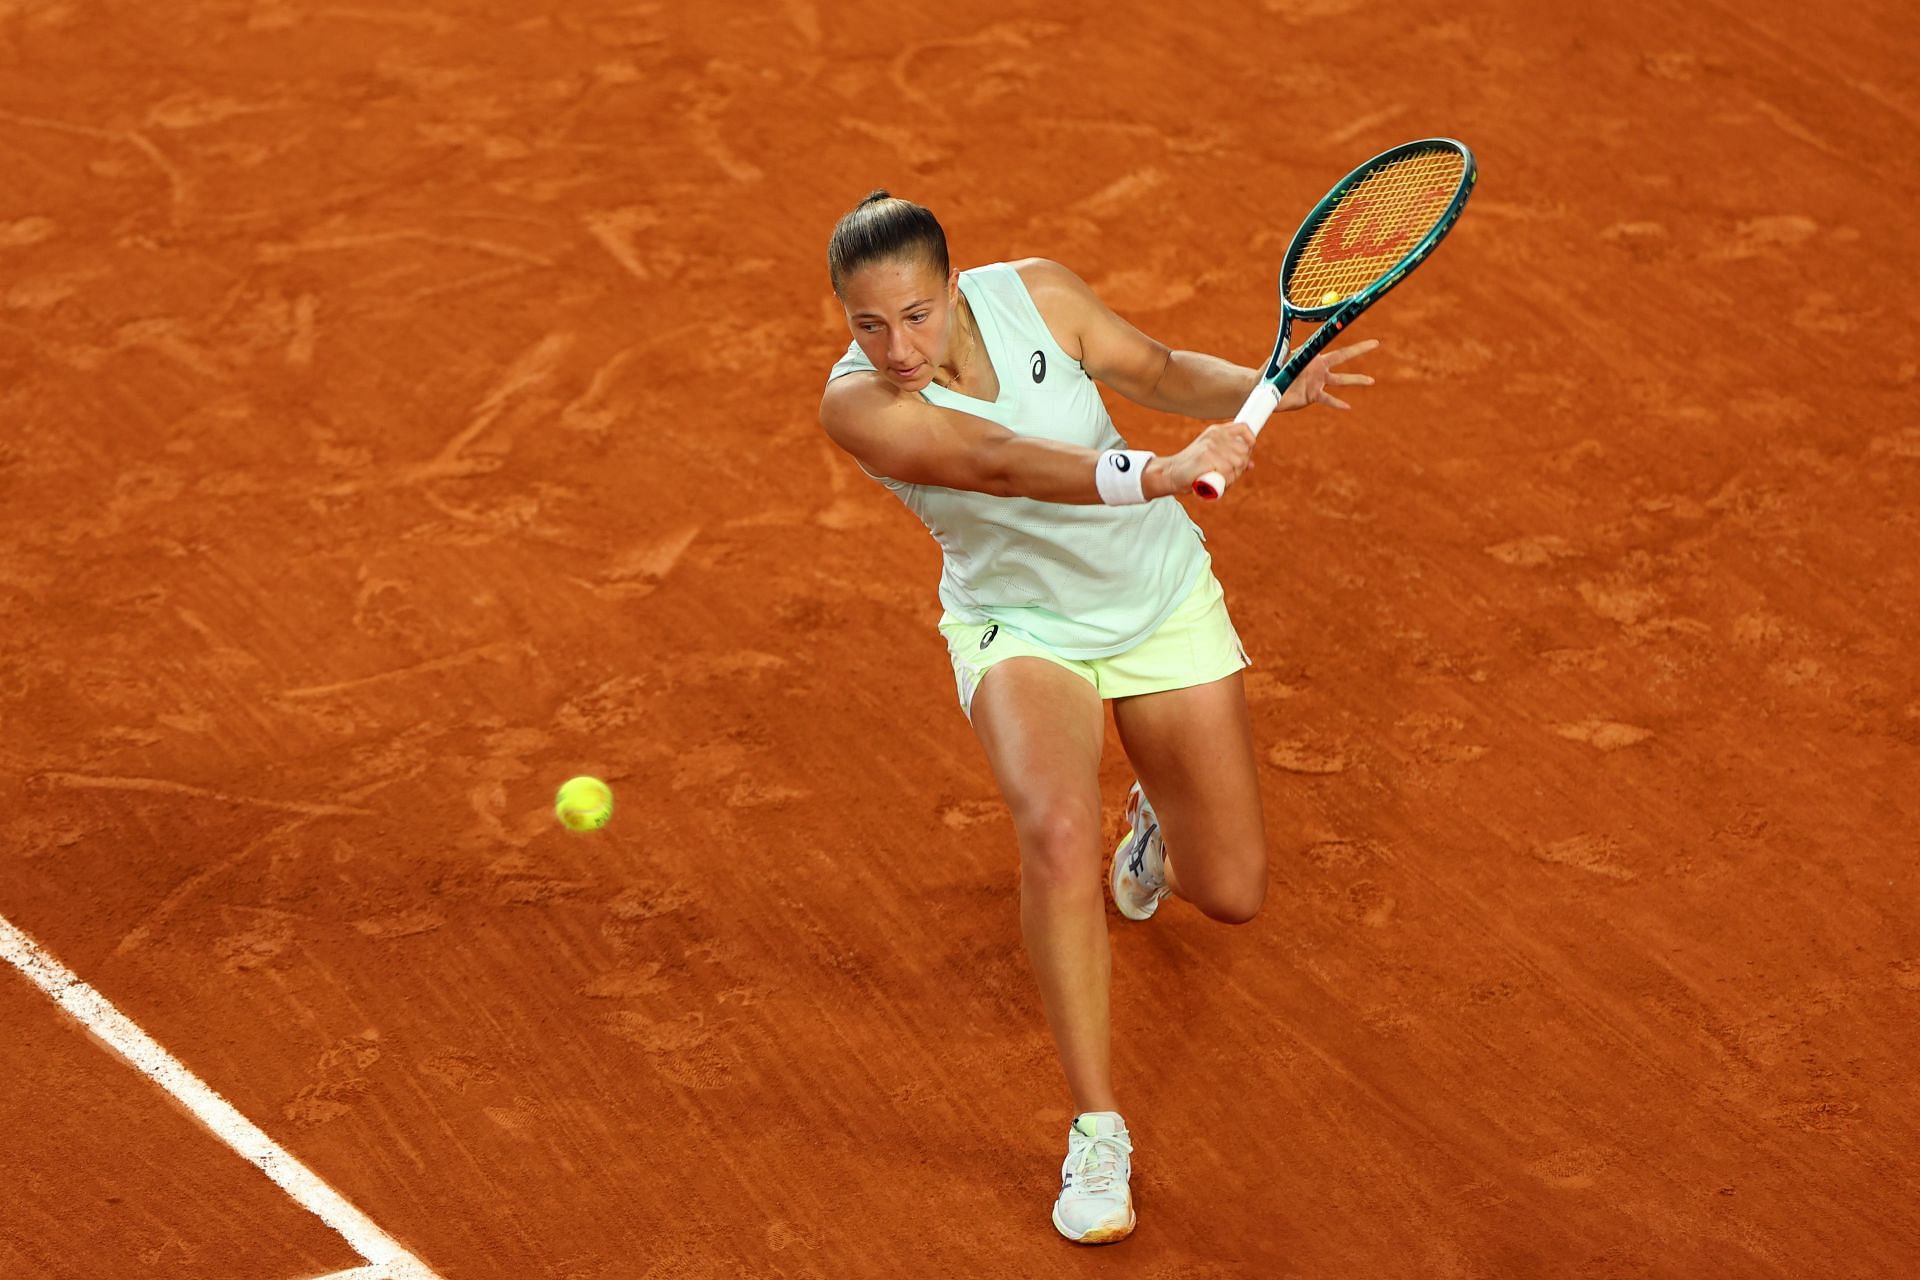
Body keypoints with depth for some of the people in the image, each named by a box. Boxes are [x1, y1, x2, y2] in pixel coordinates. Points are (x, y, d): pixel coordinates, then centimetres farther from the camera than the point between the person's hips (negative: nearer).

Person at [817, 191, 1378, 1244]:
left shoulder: (1035, 294, -18)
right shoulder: (858, 405, -26)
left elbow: (1159, 371, -3)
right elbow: (998, 462, -42)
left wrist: (1270, 387, -22)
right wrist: (1156, 475, -56)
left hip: (1161, 602, 3)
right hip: (1020, 627, -3)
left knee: (1230, 893, 5)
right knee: (1058, 833, -32)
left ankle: (1160, 821, 45)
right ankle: (1097, 1132, -20)